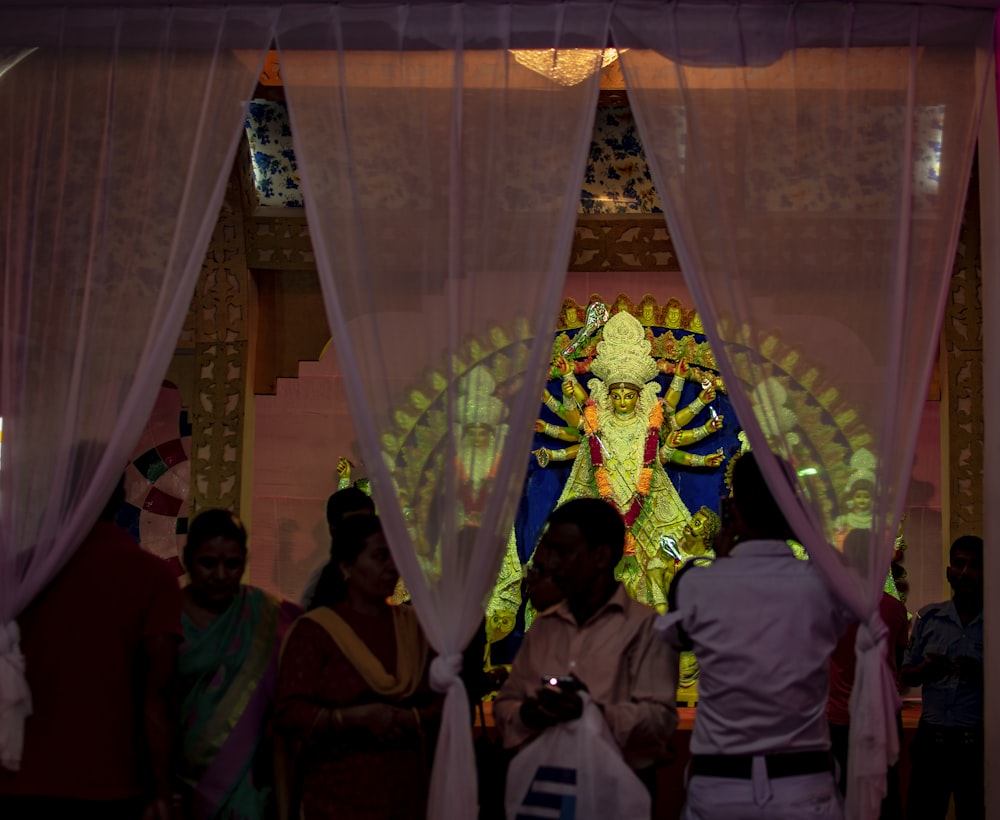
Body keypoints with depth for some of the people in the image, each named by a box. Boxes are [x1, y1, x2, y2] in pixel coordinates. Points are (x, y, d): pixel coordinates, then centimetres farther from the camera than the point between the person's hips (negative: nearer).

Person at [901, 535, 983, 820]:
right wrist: (925, 670, -10)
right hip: (930, 740, 2)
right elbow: (906, 675, 11)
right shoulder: (929, 617, 7)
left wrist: (980, 676, -22)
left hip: (977, 743, -2)